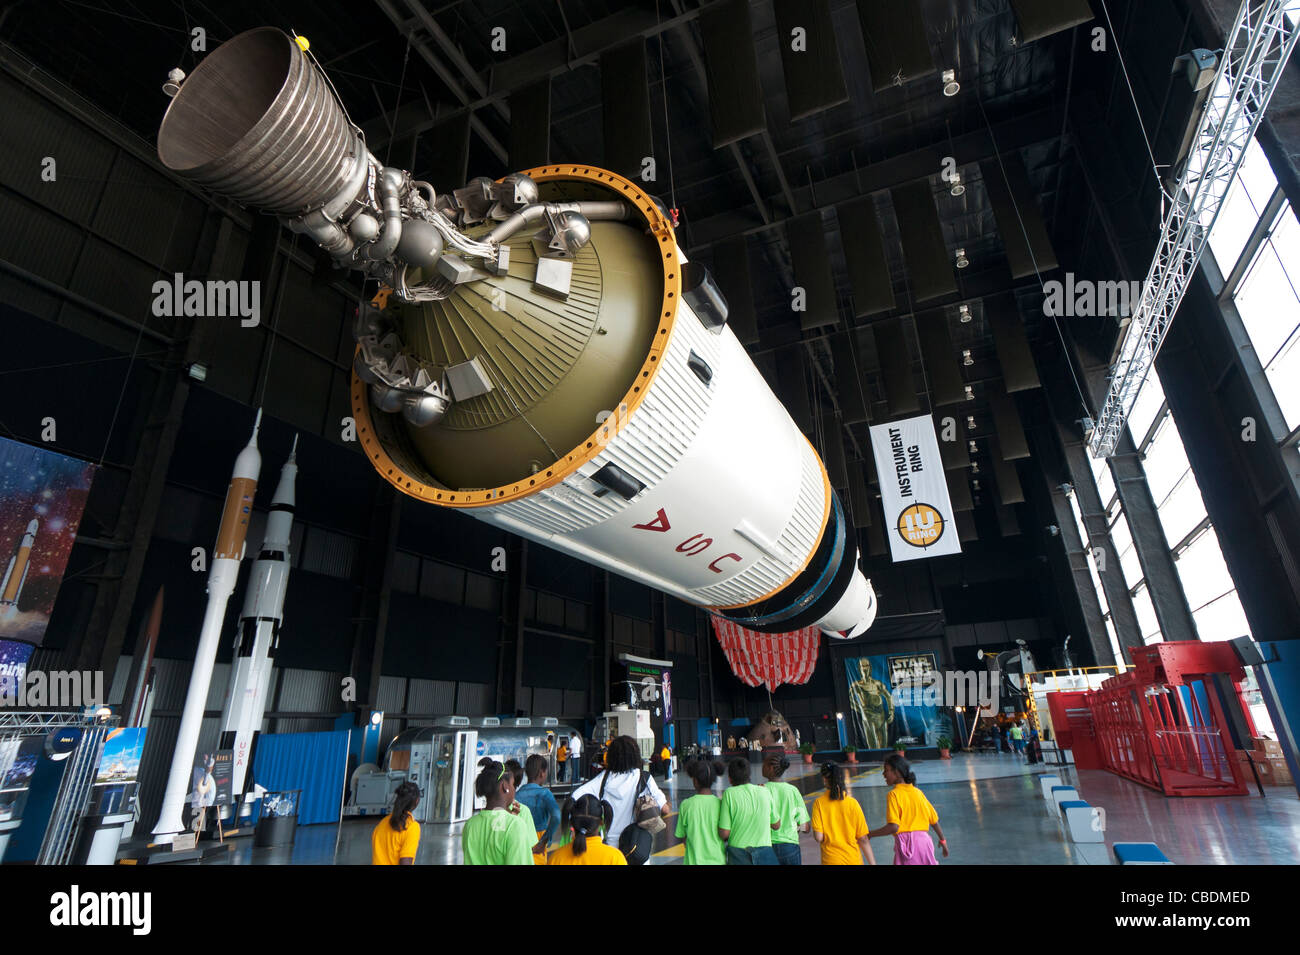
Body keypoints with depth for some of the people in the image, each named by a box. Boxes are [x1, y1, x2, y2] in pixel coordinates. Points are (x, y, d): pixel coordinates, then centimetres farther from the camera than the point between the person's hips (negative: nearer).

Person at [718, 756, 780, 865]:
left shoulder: (729, 794, -9)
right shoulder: (764, 792, -1)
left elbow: (724, 833, -10)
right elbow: (776, 825, 13)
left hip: (738, 855, -2)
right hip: (764, 853, 2)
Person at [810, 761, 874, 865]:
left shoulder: (819, 803, -10)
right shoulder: (852, 803, -6)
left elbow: (818, 837, -13)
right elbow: (863, 839, -4)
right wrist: (872, 863, 5)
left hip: (831, 860, -1)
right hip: (853, 860, 1)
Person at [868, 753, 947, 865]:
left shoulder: (894, 794, -9)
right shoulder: (918, 792, 10)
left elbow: (893, 826, -18)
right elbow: (934, 820, 17)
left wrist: (870, 834, -10)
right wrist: (942, 839, 34)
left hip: (906, 843, -7)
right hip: (924, 840, 7)